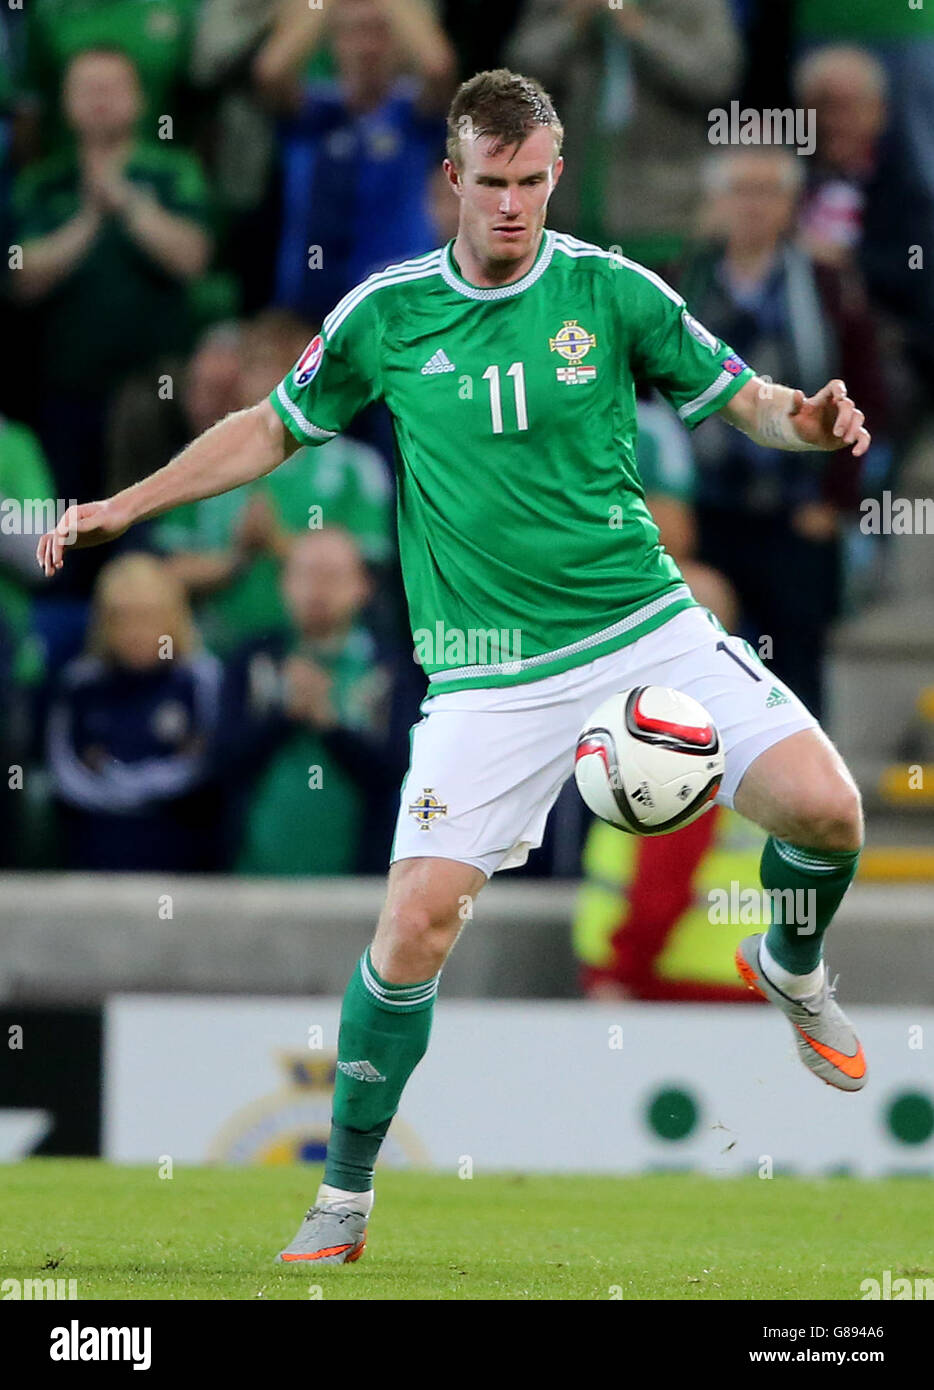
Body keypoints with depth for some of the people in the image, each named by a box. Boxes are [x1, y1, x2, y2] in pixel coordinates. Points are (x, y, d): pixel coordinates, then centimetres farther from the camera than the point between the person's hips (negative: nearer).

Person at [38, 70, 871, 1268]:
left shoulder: (611, 291, -1)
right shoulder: (384, 315, 2)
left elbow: (739, 397, 6)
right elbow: (274, 427, 16)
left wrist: (805, 419, -17)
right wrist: (124, 506, 12)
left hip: (645, 622, 0)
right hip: (489, 667, 0)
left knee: (824, 809, -17)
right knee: (415, 925, -12)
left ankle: (791, 971, 19)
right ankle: (343, 1197, 8)